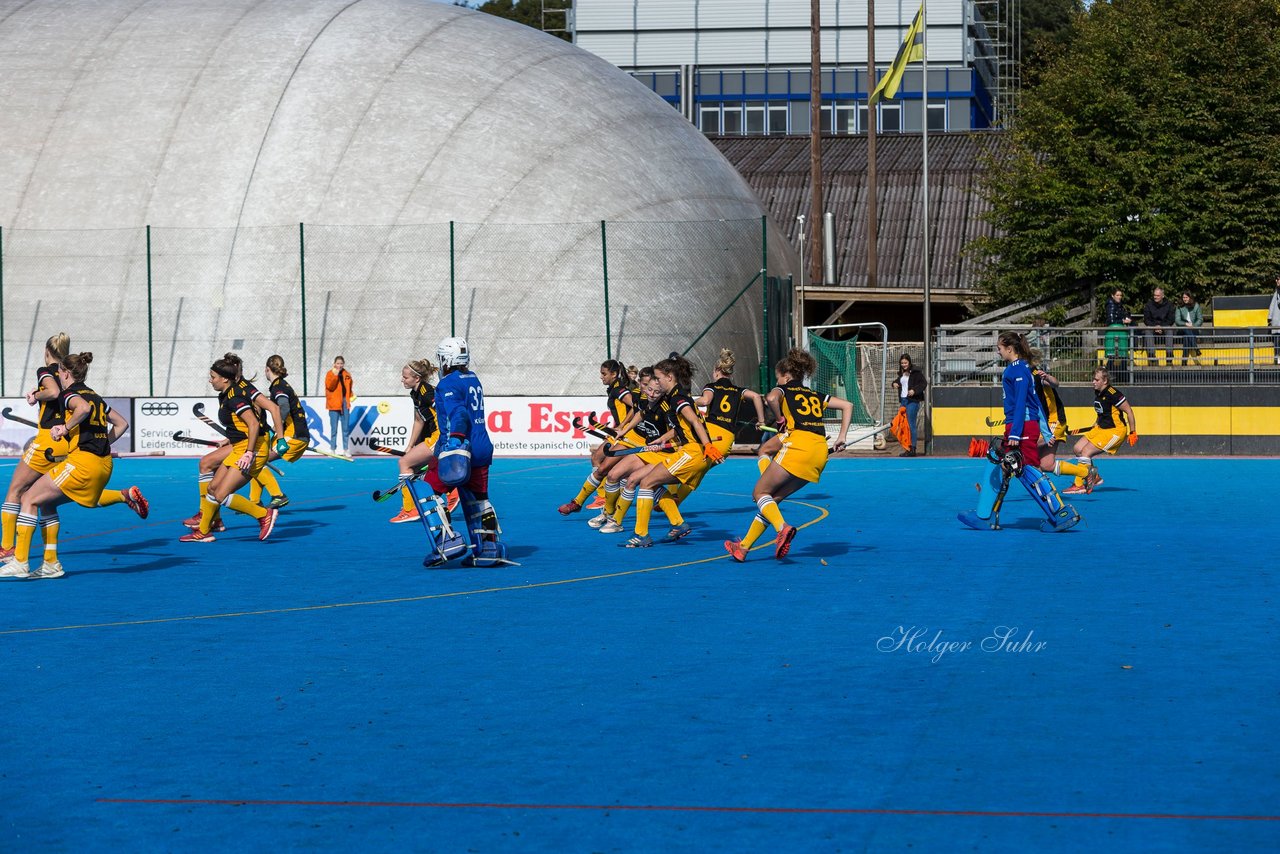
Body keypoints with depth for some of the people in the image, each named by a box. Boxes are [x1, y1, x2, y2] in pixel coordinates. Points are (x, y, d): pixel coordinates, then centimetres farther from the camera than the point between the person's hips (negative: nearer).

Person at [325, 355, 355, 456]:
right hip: (334, 404, -4)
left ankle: (346, 449, 14)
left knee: (346, 428, 8)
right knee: (334, 428, -2)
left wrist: (351, 396, 2)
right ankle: (333, 449, 4)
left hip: (345, 403, 4)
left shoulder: (347, 375, 10)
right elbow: (330, 386, -16)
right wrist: (335, 375, -23)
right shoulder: (330, 374, -3)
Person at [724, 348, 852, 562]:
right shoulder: (816, 396, 28)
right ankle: (744, 546, 13)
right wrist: (842, 436, 18)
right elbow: (847, 405, 24)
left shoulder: (783, 390, 10)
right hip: (820, 452, 7)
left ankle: (783, 528, -27)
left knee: (760, 493, 2)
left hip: (798, 446, -7)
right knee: (773, 498, 15)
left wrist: (781, 419, 1)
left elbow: (771, 398, -15)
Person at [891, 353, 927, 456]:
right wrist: (895, 383, 10)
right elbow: (899, 381, 33)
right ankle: (907, 448, 11)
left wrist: (914, 390, -23)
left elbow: (924, 383, -11)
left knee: (911, 424, -9)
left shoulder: (916, 372, -6)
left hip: (912, 400, -8)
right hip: (903, 400, 8)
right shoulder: (901, 373, 16)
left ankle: (912, 448, -8)